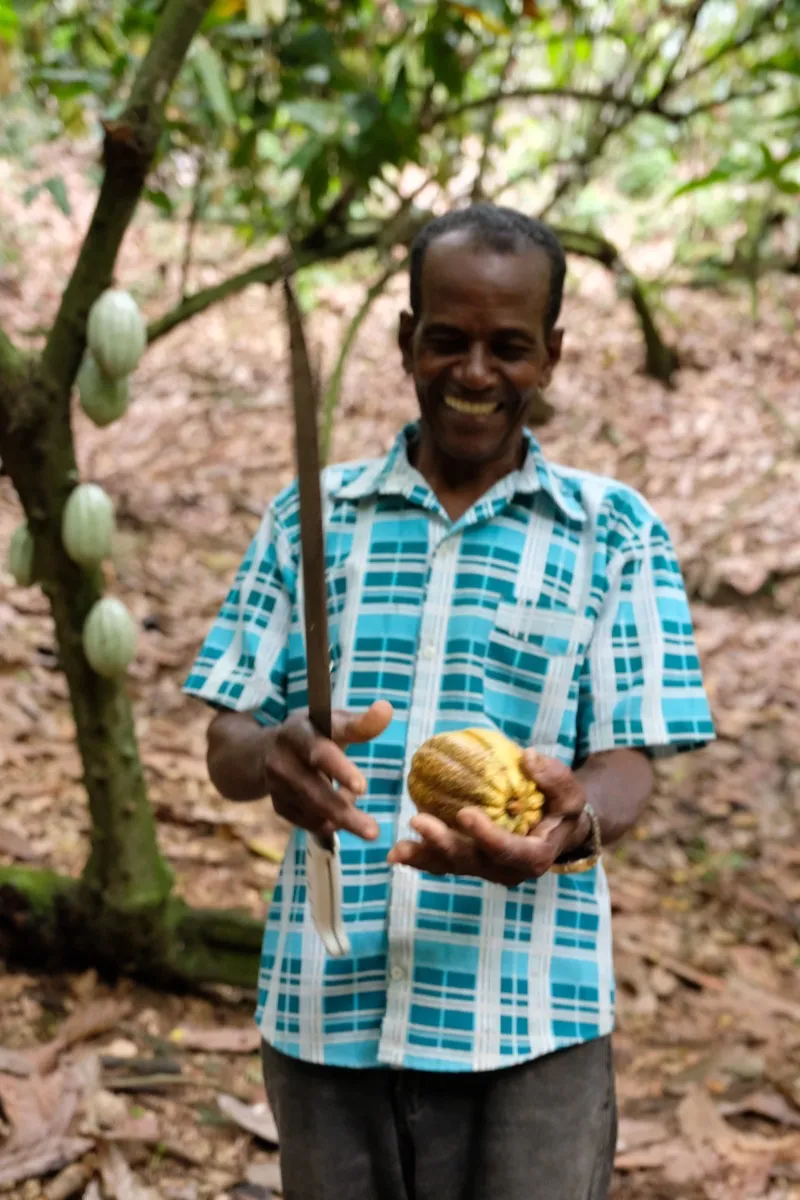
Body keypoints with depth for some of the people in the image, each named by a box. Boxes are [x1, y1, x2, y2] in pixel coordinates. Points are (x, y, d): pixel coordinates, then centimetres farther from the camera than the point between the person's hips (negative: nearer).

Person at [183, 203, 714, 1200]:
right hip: (324, 1005, 2)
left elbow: (626, 767, -2)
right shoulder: (310, 515, 8)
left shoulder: (614, 532, 4)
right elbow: (226, 749, 4)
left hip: (527, 1020, -1)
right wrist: (276, 757, -20)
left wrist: (574, 821, -26)